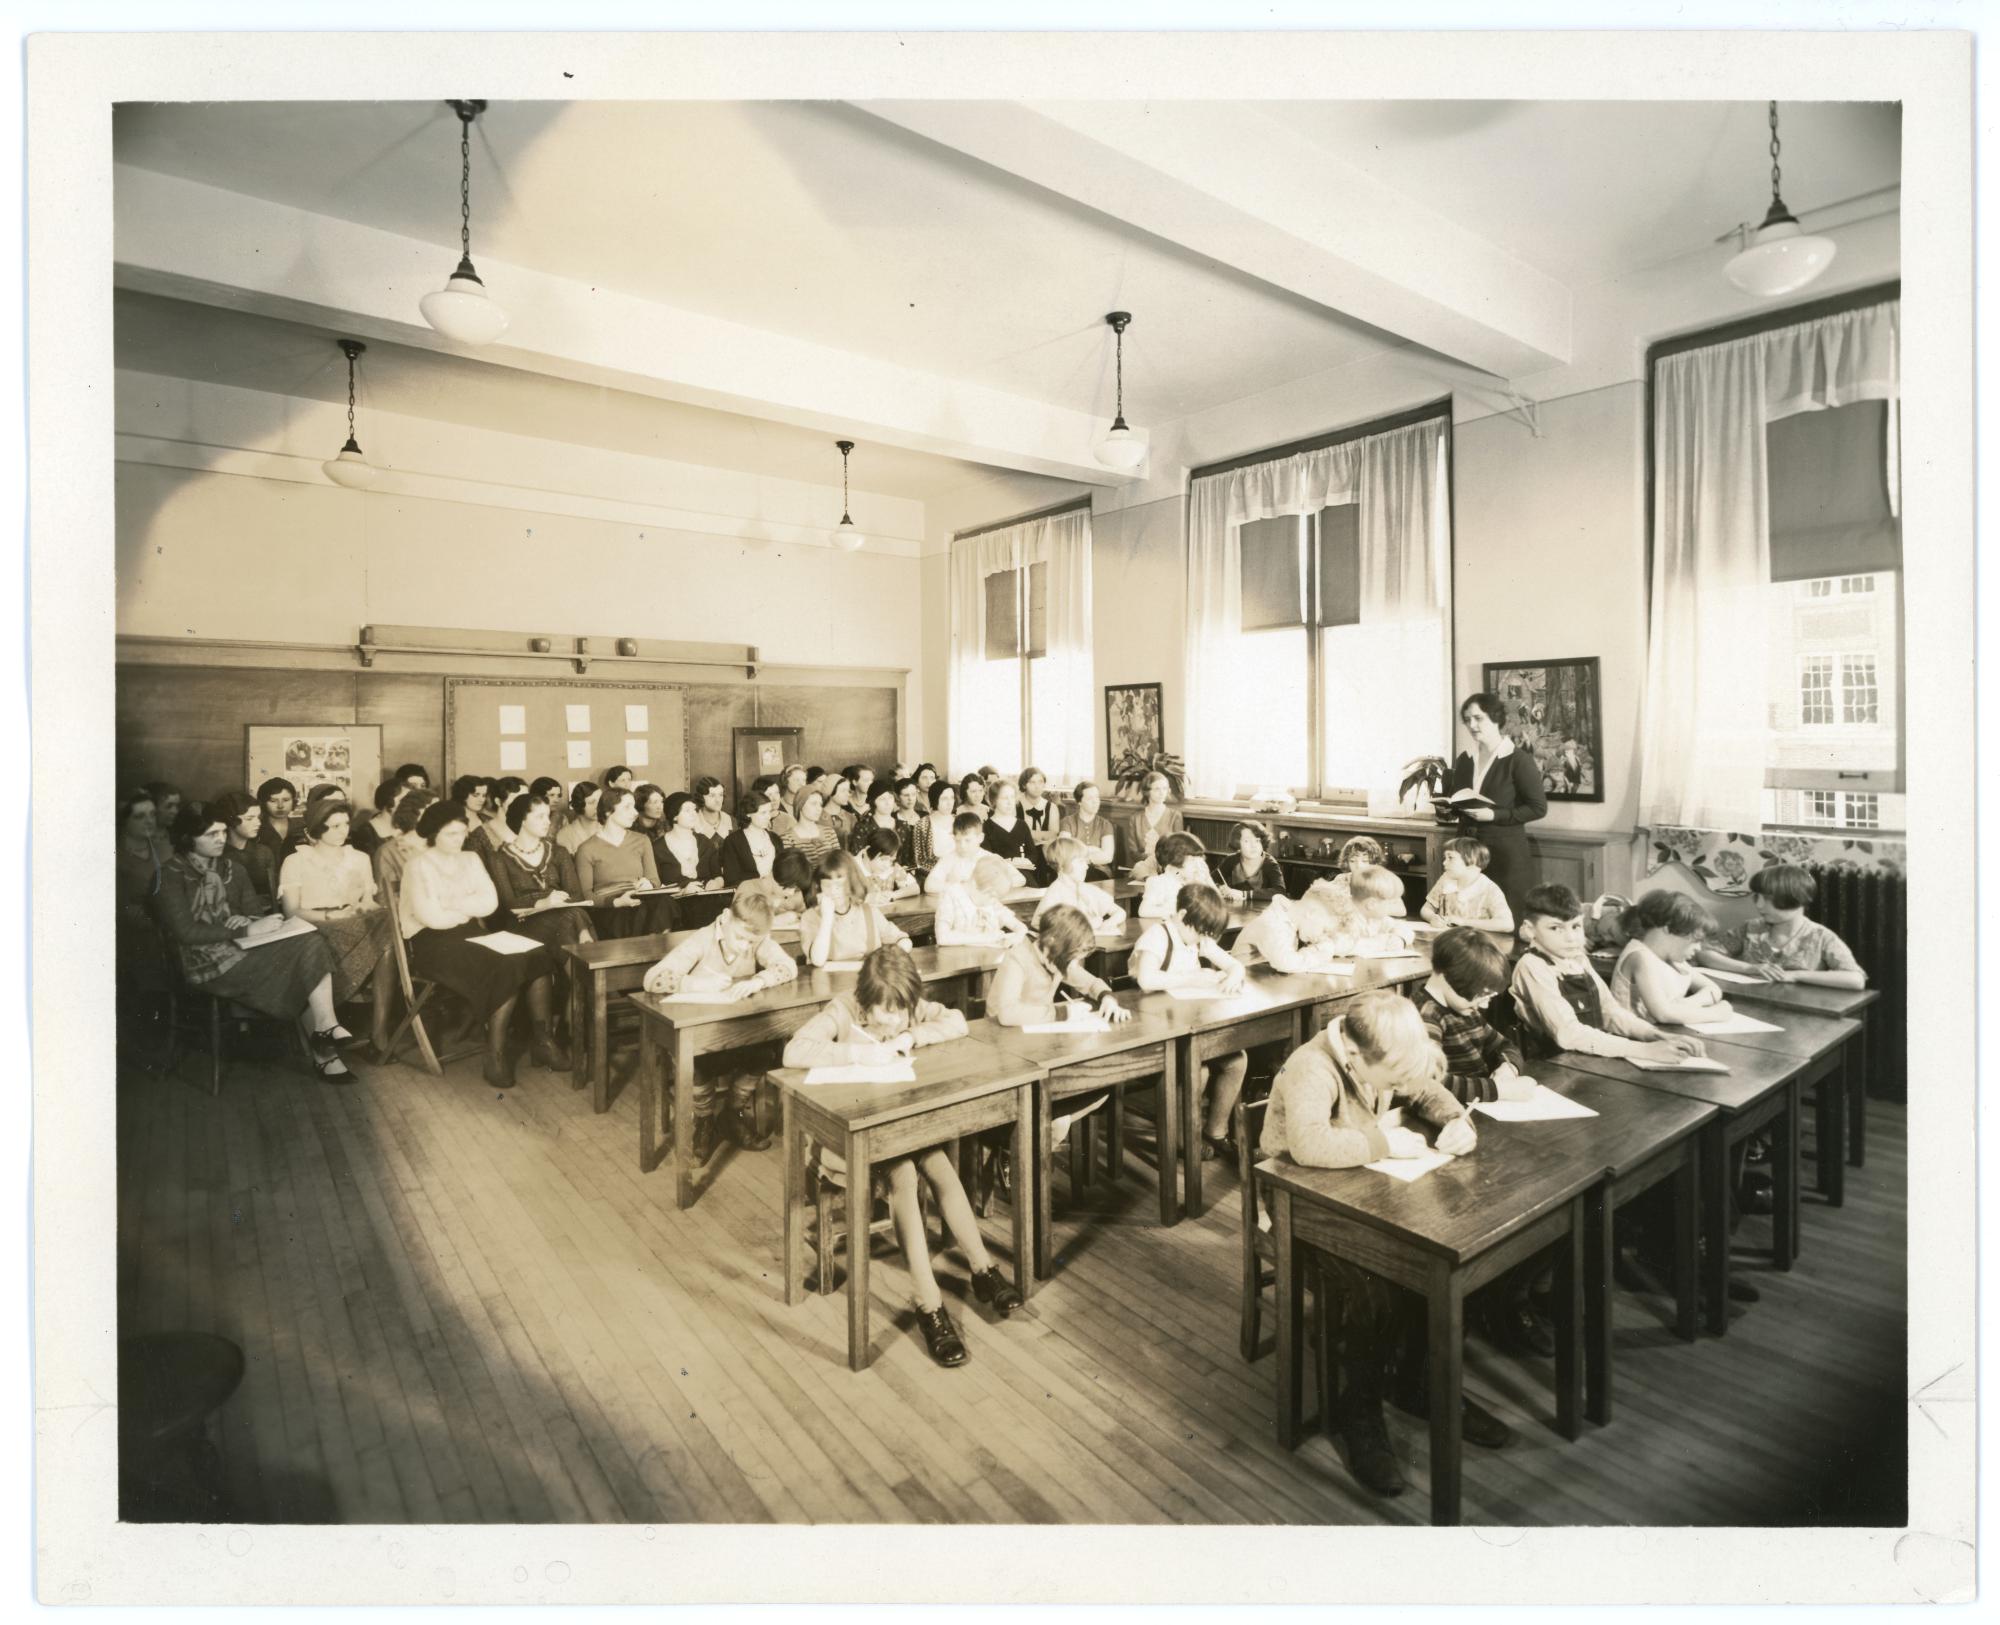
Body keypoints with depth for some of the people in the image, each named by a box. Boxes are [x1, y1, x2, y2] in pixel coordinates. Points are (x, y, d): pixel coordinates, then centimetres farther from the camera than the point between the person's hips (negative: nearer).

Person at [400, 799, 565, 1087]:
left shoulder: (471, 860, 15)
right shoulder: (418, 866, -3)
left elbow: (490, 902, 2)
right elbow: (432, 917, -14)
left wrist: (451, 903, -10)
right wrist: (469, 909, 0)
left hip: (471, 933, 6)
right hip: (432, 942, -6)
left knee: (537, 955, -20)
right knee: (505, 968, -32)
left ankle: (543, 1039, -15)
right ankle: (496, 1055, -24)